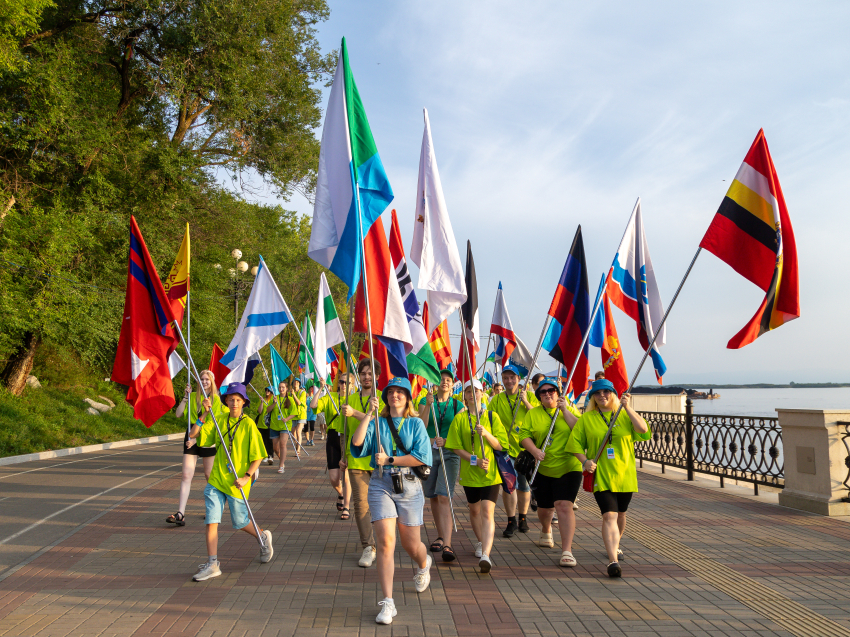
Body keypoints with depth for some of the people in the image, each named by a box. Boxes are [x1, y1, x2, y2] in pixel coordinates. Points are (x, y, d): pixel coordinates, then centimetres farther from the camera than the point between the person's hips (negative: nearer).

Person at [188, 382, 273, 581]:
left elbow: (258, 456, -7)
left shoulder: (248, 425, -8)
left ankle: (263, 537, 37)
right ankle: (212, 564, 3)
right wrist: (205, 414, -11)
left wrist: (246, 477, -16)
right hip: (216, 480, 4)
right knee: (212, 520, -4)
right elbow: (192, 435, -1)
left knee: (240, 522, 10)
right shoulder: (219, 422, 4)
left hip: (236, 483, -3)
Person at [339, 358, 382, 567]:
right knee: (361, 503, -5)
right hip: (356, 459, 2)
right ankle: (368, 547, 3)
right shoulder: (351, 399, 11)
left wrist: (355, 413, -26)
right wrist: (343, 455, 14)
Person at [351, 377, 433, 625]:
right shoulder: (377, 423, 8)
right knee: (385, 542, -12)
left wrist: (390, 459, -10)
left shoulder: (415, 424, 6)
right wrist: (369, 414, -12)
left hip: (409, 486, 0)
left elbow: (422, 457, -7)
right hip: (381, 485, 0)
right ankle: (387, 602, -4)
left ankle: (424, 565, 46)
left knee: (411, 545, 9)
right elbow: (357, 443, -10)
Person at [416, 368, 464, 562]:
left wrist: (445, 441, -15)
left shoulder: (458, 405, 6)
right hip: (428, 452, 2)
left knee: (444, 497, -15)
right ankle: (440, 537, 27)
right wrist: (428, 405, -17)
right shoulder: (425, 402, 7)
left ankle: (447, 545, -20)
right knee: (433, 497, 10)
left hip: (450, 453, -2)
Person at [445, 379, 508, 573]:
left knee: (487, 512, -14)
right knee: (474, 509, 17)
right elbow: (456, 447, -4)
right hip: (469, 472, 2)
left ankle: (485, 555, -21)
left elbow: (501, 446, -3)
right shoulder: (459, 419, 1)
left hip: (490, 472, -2)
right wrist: (475, 460, -17)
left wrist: (486, 434, -21)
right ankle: (481, 542, 41)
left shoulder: (492, 416, 0)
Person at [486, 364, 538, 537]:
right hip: (506, 447, 0)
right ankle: (511, 521, 13)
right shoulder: (497, 400, 5)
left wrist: (526, 402, -13)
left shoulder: (529, 397, 3)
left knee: (524, 485, 8)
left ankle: (523, 518, 27)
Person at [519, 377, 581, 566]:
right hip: (542, 469, 2)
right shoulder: (532, 414, 8)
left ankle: (566, 551, -14)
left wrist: (565, 411, -13)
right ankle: (546, 532, 48)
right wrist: (534, 450, -19)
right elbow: (524, 435, -2)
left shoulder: (570, 411, 5)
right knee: (545, 507, 14)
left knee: (564, 505, -17)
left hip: (568, 468, -2)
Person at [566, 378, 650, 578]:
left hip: (624, 475, 3)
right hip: (601, 475, -2)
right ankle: (613, 560, -19)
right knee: (609, 516, -15)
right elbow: (575, 443, 2)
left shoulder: (624, 415, 6)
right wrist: (585, 460, -13)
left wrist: (628, 408, -15)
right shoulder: (586, 419, 4)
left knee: (620, 514, 18)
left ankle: (614, 545, 44)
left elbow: (643, 429, -11)